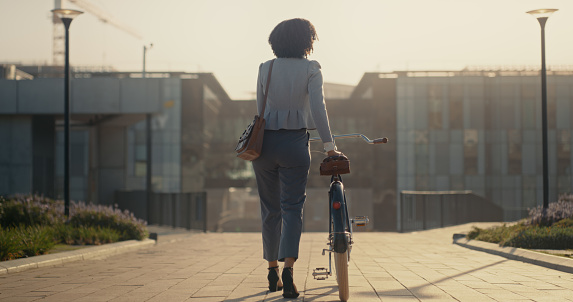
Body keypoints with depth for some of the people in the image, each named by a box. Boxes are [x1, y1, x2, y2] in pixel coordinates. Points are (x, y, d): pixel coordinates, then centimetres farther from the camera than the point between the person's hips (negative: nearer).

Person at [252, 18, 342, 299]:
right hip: (295, 143, -3)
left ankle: (273, 272, 20)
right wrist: (328, 144, -11)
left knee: (270, 209, 12)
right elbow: (317, 107, -11)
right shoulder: (311, 68, -1)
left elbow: (260, 108, 10)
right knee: (292, 208, -1)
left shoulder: (265, 68, 8)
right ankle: (288, 268, -19)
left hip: (265, 141, 3)